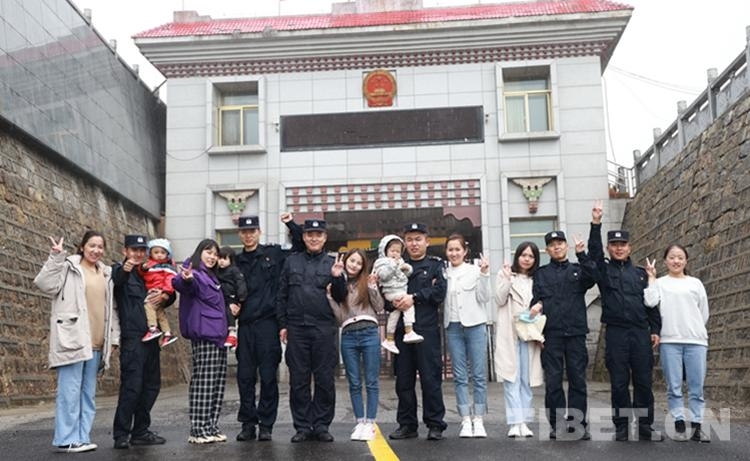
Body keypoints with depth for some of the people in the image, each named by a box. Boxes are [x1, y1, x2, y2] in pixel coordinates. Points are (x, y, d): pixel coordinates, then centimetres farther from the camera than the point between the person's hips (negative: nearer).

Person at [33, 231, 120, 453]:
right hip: (73, 339, -6)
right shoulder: (68, 267, 1)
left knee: (88, 393, 9)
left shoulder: (106, 274, 17)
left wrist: (113, 337, 15)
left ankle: (82, 437, 15)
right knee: (70, 391, -6)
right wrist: (56, 258, -20)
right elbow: (45, 284, -14)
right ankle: (67, 439, -1)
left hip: (96, 343, 7)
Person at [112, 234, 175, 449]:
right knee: (132, 385, -11)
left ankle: (140, 431, 19)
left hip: (150, 336, 7)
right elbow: (116, 280, -26)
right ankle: (121, 435, -4)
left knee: (151, 385, 10)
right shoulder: (120, 270, -1)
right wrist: (124, 270, -49)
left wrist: (164, 295, -10)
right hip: (132, 337, -7)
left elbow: (171, 295, 14)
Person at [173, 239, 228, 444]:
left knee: (217, 384, 9)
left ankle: (211, 427, 14)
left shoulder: (211, 277, 22)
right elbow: (180, 284, -31)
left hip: (218, 335, 9)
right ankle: (198, 430, -5)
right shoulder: (195, 274, -7)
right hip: (204, 335, -9)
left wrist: (226, 331, 22)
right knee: (203, 382, -9)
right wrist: (186, 279, -52)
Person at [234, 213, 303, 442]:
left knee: (268, 376, 1)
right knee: (245, 376, 6)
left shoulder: (274, 254, 5)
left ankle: (266, 425, 9)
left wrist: (292, 225, -1)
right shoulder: (236, 261, 13)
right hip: (245, 325, 3)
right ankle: (248, 423, 15)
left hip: (268, 323, -3)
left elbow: (301, 247, 8)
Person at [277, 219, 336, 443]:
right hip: (296, 328, 1)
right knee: (298, 380, 5)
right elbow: (282, 295, 12)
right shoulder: (291, 262, 12)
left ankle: (321, 425, 13)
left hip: (324, 329, -1)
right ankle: (302, 426, 14)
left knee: (325, 380, 2)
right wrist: (282, 324, 6)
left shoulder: (332, 263, 7)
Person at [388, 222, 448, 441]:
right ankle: (407, 424, 18)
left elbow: (439, 292, -8)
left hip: (427, 329, -3)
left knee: (431, 378, -2)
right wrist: (393, 302, -9)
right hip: (402, 329, 3)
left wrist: (414, 297, -14)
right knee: (403, 380, 8)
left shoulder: (435, 265, 7)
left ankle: (435, 424, 7)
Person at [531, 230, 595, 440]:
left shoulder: (578, 270, 13)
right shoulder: (541, 273, 13)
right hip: (551, 334, 0)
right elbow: (535, 301, 6)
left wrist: (581, 255, -17)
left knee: (578, 379, 2)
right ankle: (556, 425, 8)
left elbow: (590, 279, -9)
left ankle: (578, 424, 9)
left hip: (576, 332, 0)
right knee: (553, 381, 1)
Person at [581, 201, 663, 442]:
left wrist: (655, 329, 7)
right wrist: (596, 224, -21)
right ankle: (621, 426, 9)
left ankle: (645, 426, 11)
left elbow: (651, 302, 15)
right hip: (615, 333, -2)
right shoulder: (603, 270, 7)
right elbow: (594, 252, -11)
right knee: (619, 383, 1)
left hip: (641, 333, 2)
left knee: (643, 381, 2)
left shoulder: (641, 273, 15)